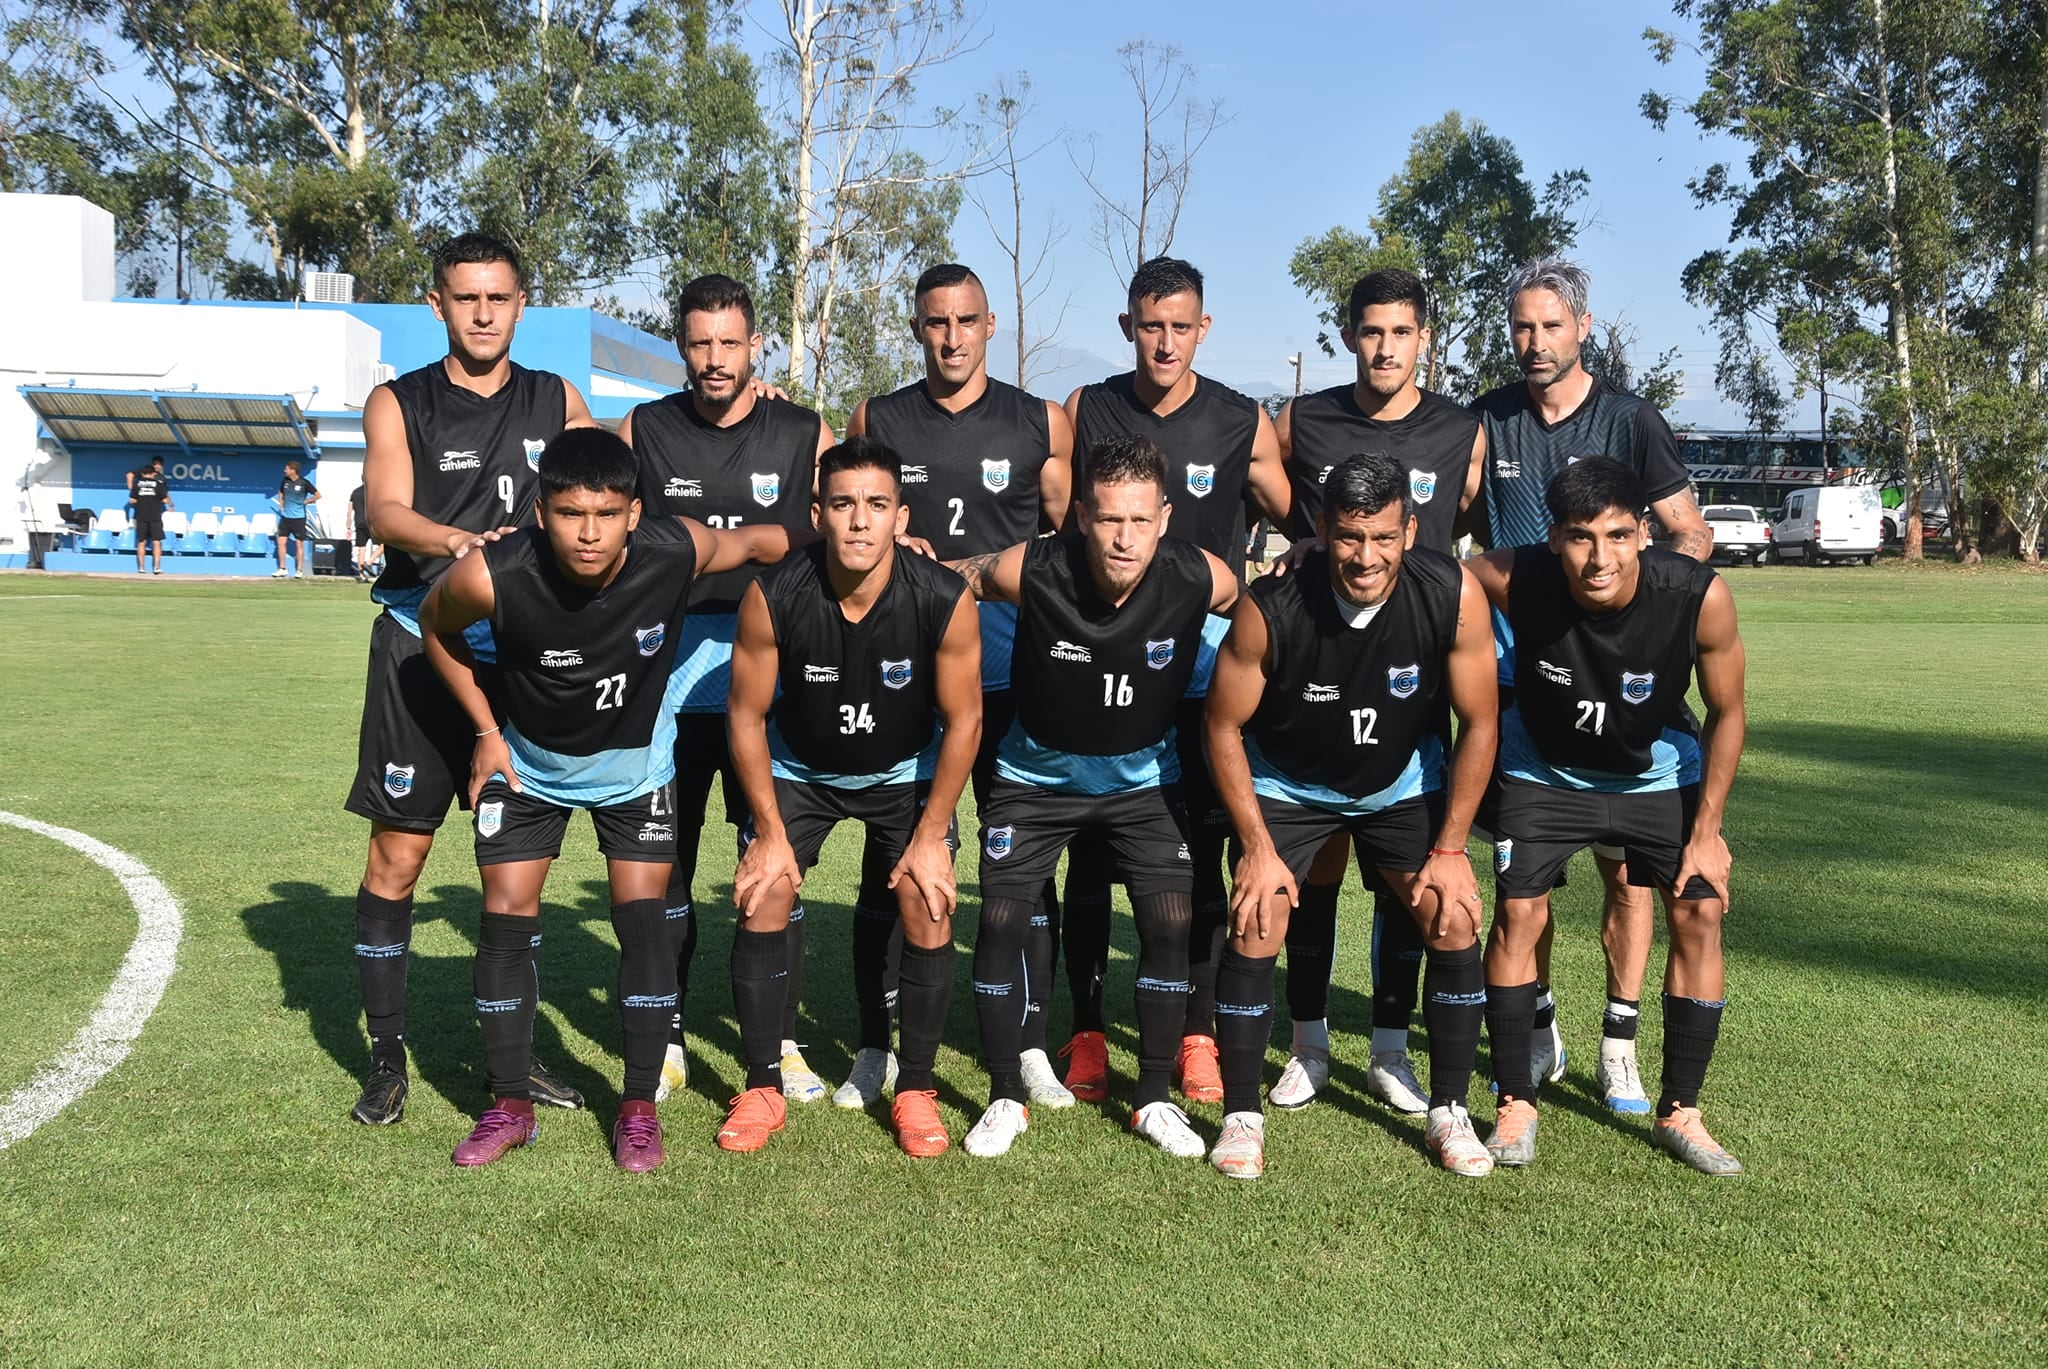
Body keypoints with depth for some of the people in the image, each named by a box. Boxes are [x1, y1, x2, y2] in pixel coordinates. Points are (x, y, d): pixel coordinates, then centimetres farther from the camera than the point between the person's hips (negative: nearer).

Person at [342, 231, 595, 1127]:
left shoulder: (555, 400, 12)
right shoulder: (399, 403, 4)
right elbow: (384, 510, -13)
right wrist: (453, 538, -32)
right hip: (422, 644, -2)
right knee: (398, 852, -1)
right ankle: (386, 1058, 11)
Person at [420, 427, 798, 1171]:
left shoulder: (676, 552, -30)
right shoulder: (494, 575, -32)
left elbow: (758, 540, -8)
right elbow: (437, 628, -8)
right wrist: (487, 730, -9)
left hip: (635, 766, 0)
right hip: (528, 765, 0)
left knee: (643, 917, -6)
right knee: (506, 920, -1)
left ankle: (639, 1108, 7)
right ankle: (509, 1106, 14)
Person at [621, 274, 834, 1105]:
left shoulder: (805, 435, 3)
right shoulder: (643, 431, 4)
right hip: (666, 667, 1)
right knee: (664, 857, 6)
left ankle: (782, 1042, 15)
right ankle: (666, 1039, 19)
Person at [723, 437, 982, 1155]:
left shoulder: (945, 600, -29)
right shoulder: (773, 597, -28)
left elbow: (963, 720, -15)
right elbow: (748, 717, -14)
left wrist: (930, 835, -14)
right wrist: (771, 833, -13)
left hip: (906, 772, 0)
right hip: (799, 768, 1)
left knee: (929, 909, -11)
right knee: (761, 899, -10)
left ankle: (915, 1090, 6)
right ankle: (762, 1089, 6)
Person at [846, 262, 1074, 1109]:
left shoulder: (1041, 424, 6)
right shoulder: (876, 421, 8)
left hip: (1009, 665, 0)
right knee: (887, 862, 3)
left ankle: (1030, 1048, 14)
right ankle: (875, 1047, 15)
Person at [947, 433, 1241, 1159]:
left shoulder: (1198, 578, -24)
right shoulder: (1031, 570, -27)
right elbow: (954, 577, -5)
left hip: (1144, 776, 1)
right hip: (1037, 773, -1)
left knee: (1171, 920, -8)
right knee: (1001, 918, -8)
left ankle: (1154, 1099, 11)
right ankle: (1006, 1099, 10)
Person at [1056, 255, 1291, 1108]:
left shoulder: (1242, 423, 0)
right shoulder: (1085, 412, 3)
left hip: (1203, 662, 0)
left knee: (1202, 853, 4)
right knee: (1090, 853, 4)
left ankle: (1198, 1037, 16)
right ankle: (1087, 1034, 16)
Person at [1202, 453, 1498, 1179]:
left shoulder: (1455, 595, -27)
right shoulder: (1271, 609, -31)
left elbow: (1479, 722, -14)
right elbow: (1223, 726, -15)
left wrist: (1449, 848, -12)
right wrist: (1258, 847, -15)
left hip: (1402, 784, 2)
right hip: (1287, 785, -1)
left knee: (1456, 921, -8)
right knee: (1254, 928, -12)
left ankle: (1448, 1112, 9)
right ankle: (1241, 1115, 4)